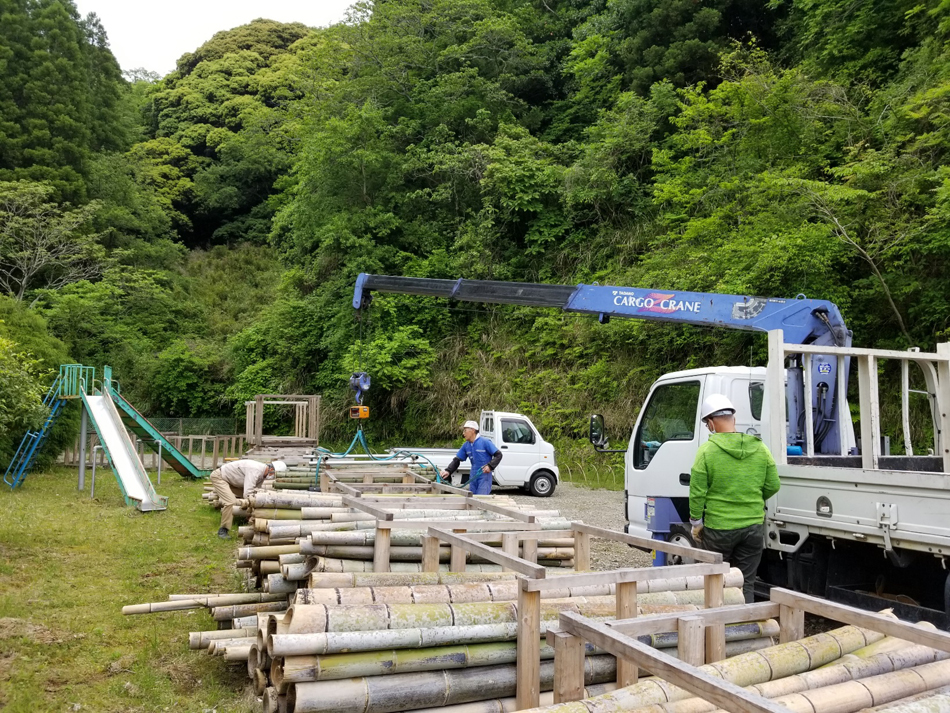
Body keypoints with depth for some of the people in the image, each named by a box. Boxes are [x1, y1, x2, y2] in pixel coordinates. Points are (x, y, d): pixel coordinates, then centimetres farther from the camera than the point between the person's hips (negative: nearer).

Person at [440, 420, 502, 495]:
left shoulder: (485, 442, -9)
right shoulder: (466, 445, 9)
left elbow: (498, 455, -7)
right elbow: (457, 460, 11)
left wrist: (490, 466, -21)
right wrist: (448, 471, -4)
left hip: (484, 477, -7)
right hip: (473, 477, 7)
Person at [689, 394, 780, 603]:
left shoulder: (707, 450, -11)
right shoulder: (760, 448, 1)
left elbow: (697, 492, -10)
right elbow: (773, 486, 5)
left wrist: (696, 523, 2)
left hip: (718, 528, -3)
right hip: (753, 526, 3)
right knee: (746, 584, 11)